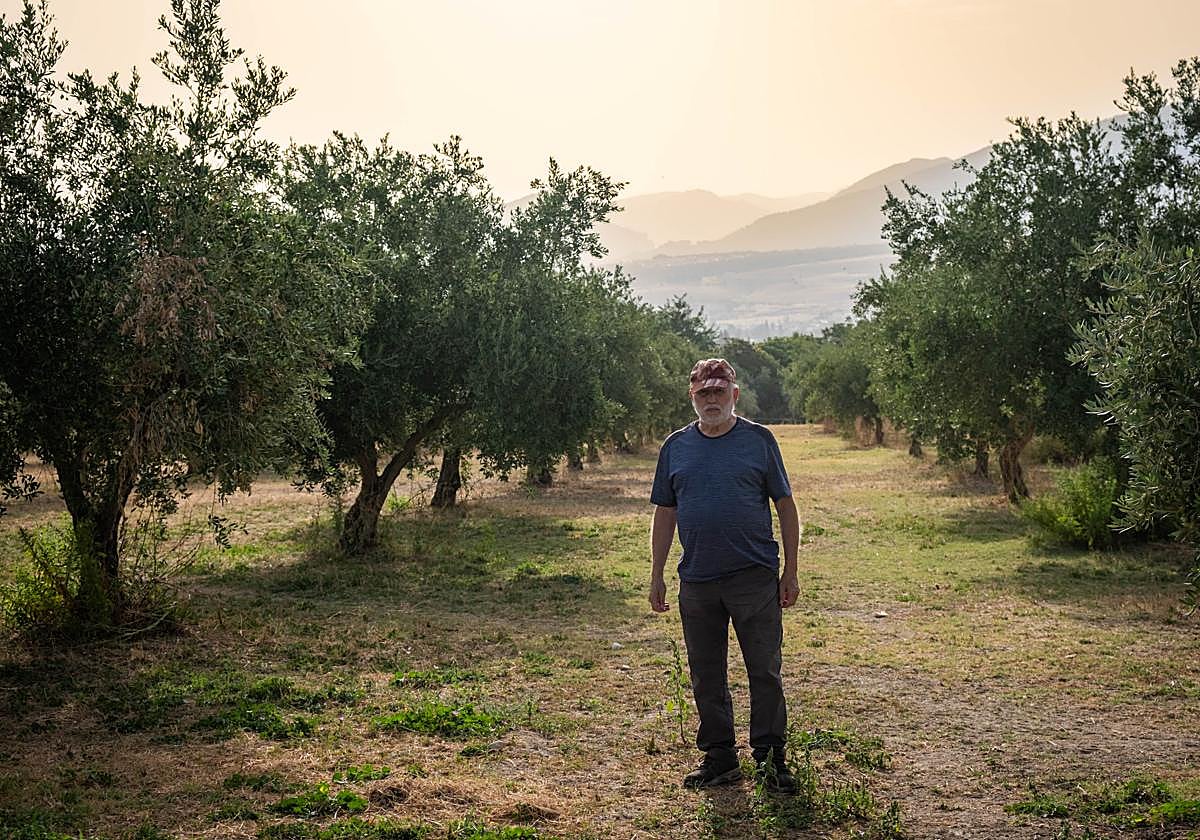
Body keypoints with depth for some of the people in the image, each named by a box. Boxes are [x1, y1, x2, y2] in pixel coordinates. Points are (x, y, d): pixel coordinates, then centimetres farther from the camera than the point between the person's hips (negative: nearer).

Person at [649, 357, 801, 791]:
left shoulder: (759, 440, 2)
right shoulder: (676, 446, 9)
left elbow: (785, 506, 3)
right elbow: (664, 514, 14)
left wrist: (790, 572, -1)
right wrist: (657, 576, 10)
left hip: (755, 577, -3)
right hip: (696, 581, 3)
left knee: (766, 673, 2)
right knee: (706, 678, 11)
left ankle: (771, 759, 14)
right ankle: (719, 757, 24)